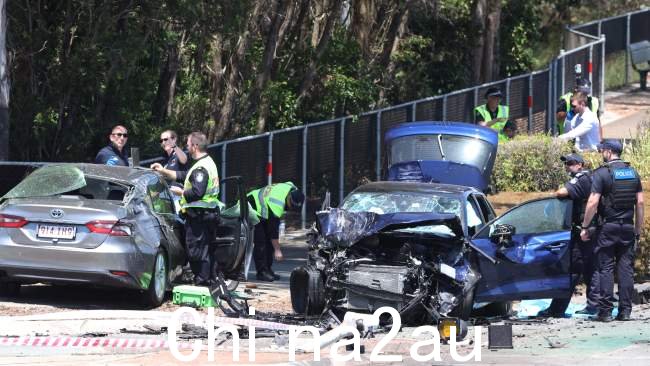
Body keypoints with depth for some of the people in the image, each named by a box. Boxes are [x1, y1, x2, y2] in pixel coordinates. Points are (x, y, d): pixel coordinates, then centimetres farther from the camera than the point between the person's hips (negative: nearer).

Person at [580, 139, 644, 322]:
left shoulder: (601, 173, -8)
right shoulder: (632, 172, 9)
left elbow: (593, 203, -14)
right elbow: (640, 203, 8)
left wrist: (585, 227, -5)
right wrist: (638, 230, 14)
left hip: (608, 227, -5)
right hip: (628, 227, 5)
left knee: (605, 268, -1)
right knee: (626, 268, 6)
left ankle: (605, 311, -3)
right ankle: (625, 310, 4)